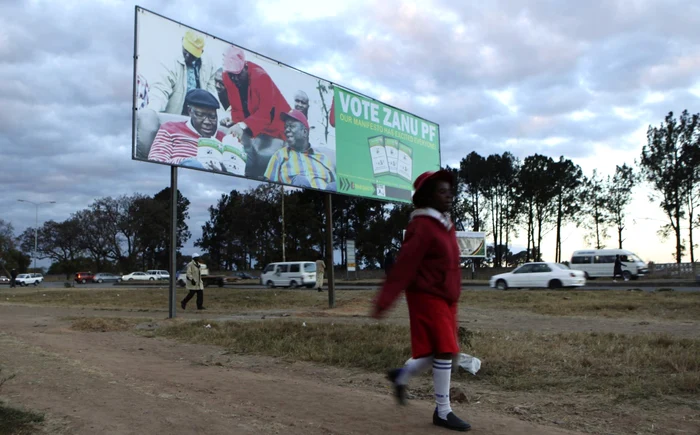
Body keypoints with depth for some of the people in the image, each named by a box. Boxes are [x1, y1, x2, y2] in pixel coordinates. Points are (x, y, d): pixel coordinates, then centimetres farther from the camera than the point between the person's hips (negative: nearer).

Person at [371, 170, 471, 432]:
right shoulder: (423, 226, -17)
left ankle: (401, 376, 34)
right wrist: (383, 301, -24)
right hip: (428, 298, -9)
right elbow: (404, 266, -22)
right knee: (444, 351, -7)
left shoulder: (445, 224, 12)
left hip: (446, 299, 9)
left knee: (441, 351, 13)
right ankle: (443, 412, 6)